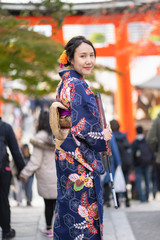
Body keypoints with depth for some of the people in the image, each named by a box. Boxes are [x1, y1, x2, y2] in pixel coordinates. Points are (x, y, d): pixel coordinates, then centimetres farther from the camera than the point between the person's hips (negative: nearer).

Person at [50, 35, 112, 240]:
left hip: (65, 153, 10)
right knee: (83, 204, -2)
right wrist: (103, 137, -6)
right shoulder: (77, 86, -18)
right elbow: (82, 127, -22)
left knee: (68, 202, 16)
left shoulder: (64, 83, 12)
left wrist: (101, 134, 14)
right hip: (80, 158, -10)